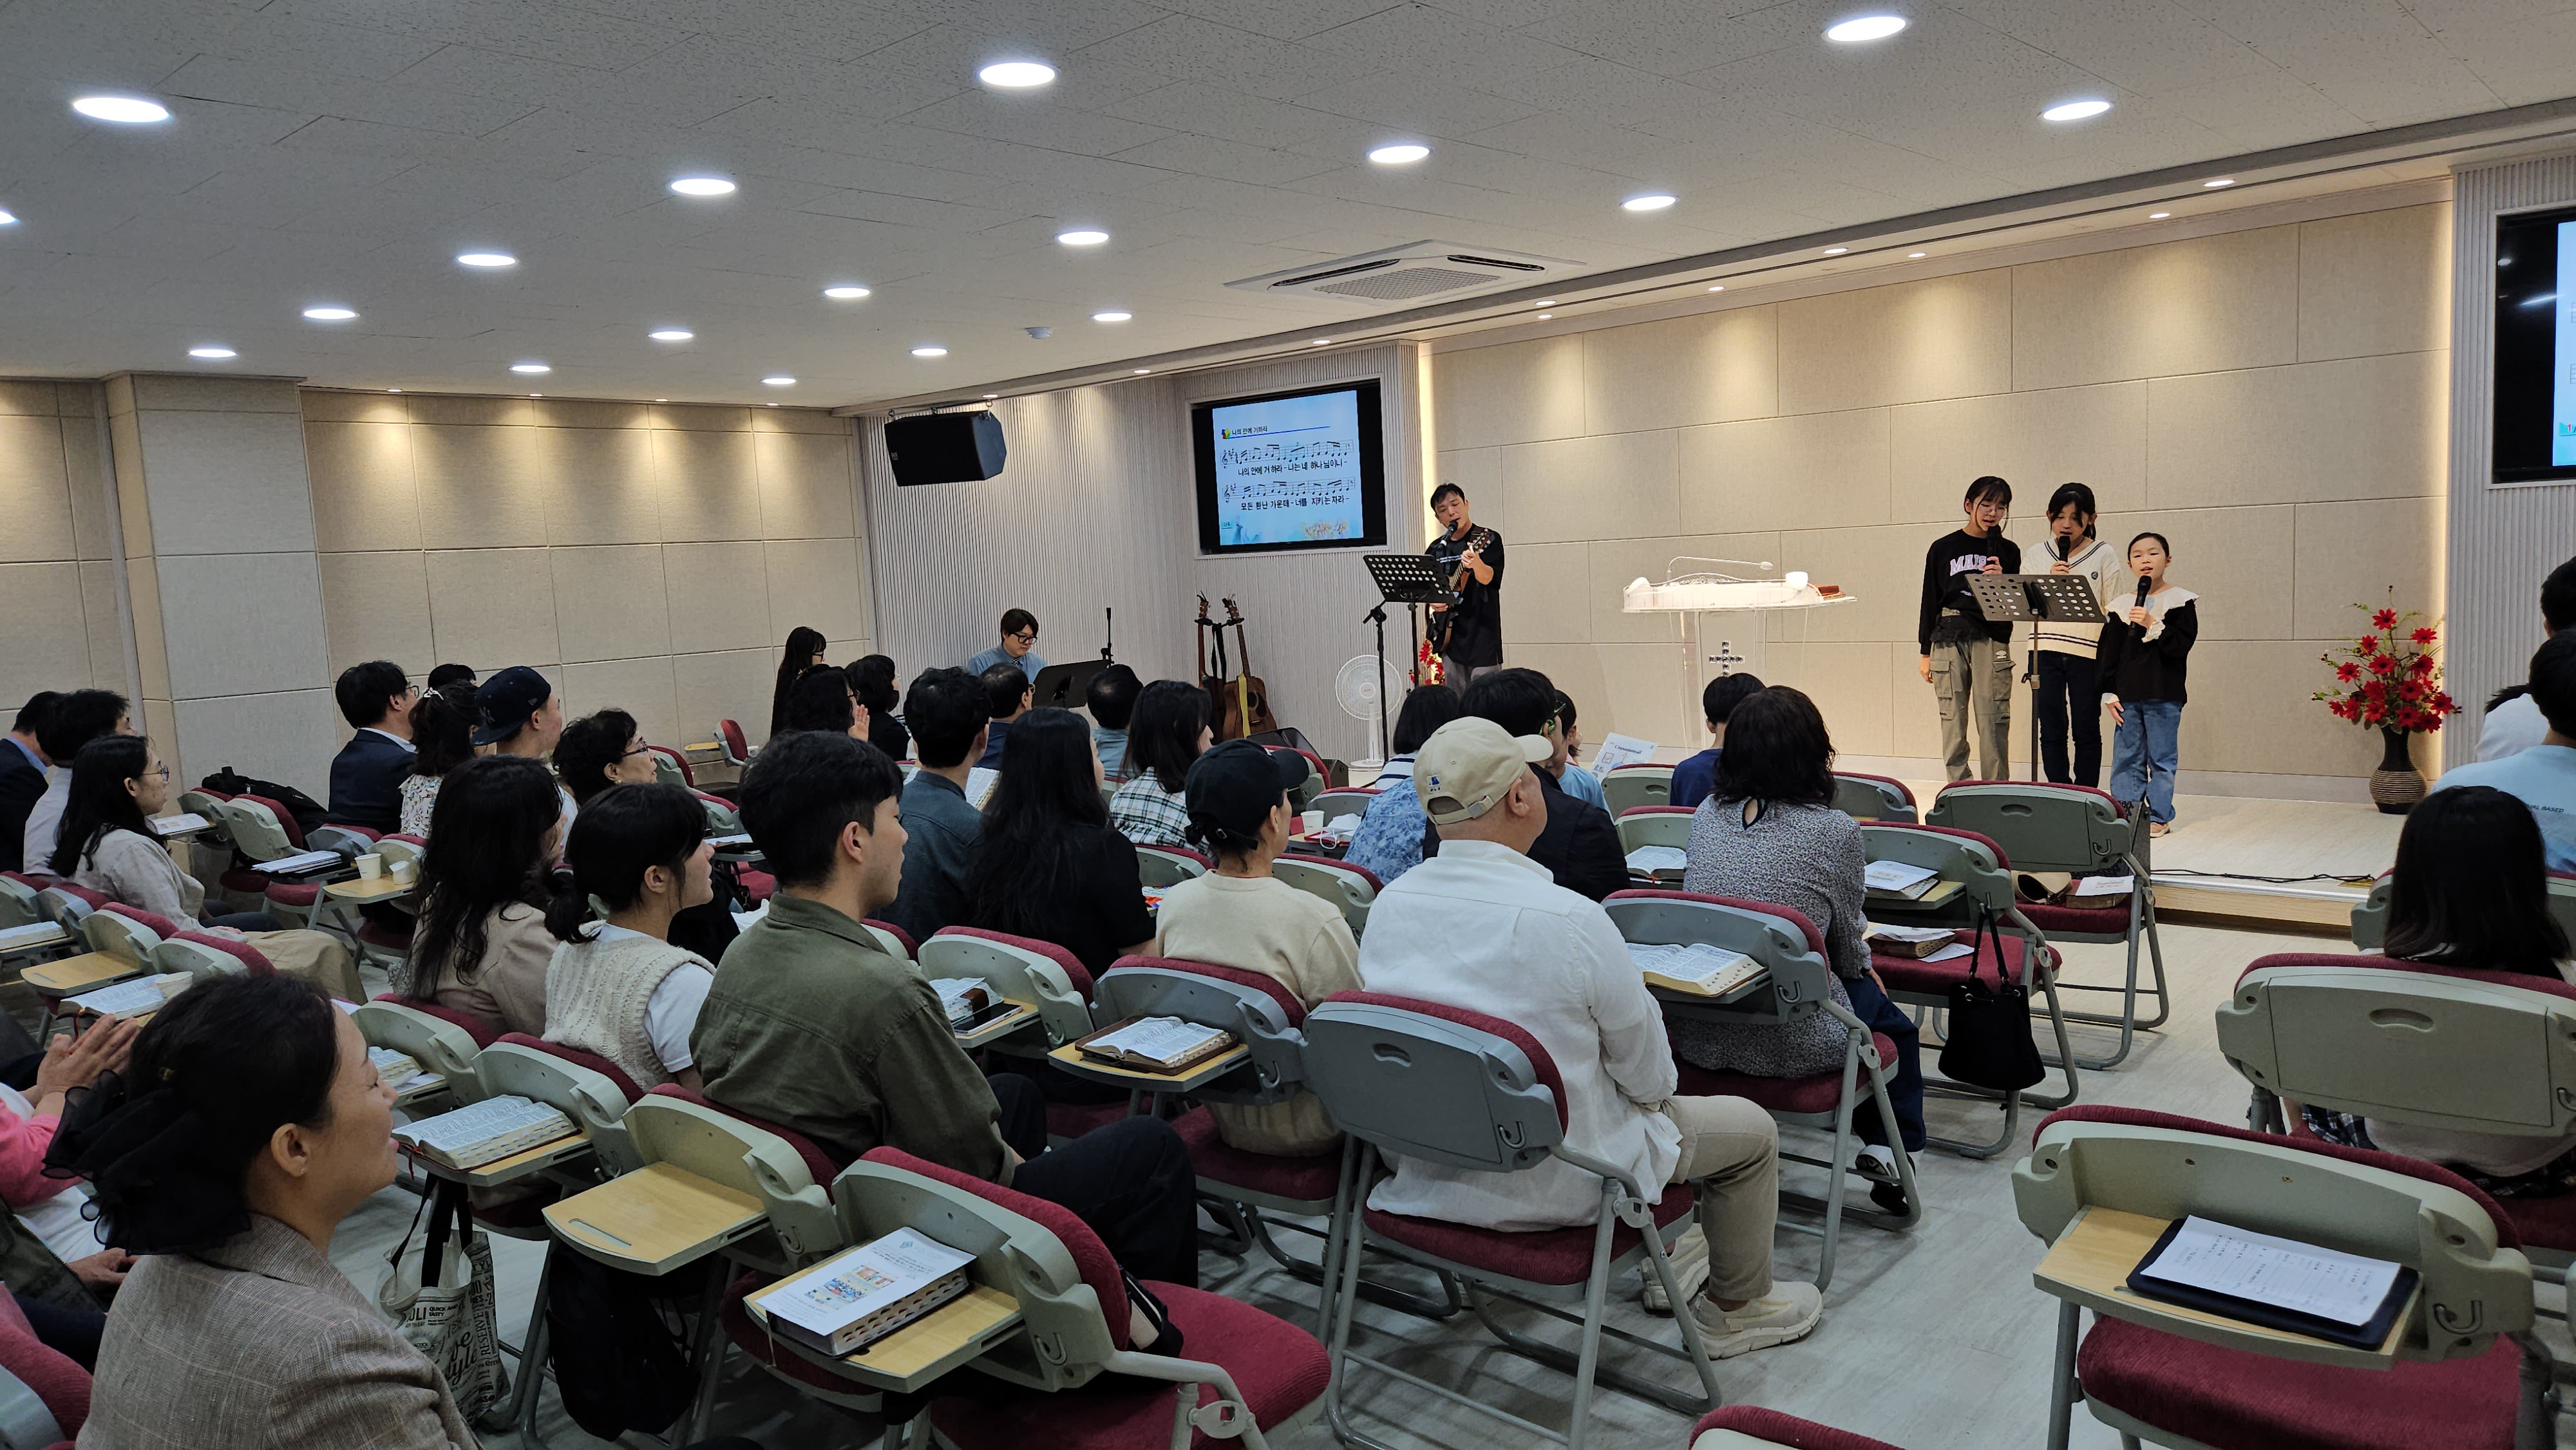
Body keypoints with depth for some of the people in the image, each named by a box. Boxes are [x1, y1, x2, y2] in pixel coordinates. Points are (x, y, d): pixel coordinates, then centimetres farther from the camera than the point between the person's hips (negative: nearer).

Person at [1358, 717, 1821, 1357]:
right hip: (1555, 1182, -6)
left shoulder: (1387, 906, -10)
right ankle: (1736, 1308, 37)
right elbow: (1646, 1071, -14)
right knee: (1752, 1129, 17)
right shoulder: (1571, 920, -28)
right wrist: (1657, 1085, 11)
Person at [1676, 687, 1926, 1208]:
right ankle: (1892, 1150, 26)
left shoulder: (1707, 815, 1)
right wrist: (1866, 966, 26)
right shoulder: (1835, 832, -12)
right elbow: (1848, 949, 0)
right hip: (1790, 1044, -5)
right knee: (1886, 1012, 29)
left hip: (1695, 1037, 5)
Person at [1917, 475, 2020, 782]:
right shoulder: (1943, 548, 10)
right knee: (1952, 724, 0)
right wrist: (1926, 652, 9)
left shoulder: (2007, 552, 11)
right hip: (1948, 640, 1)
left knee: (1993, 724, -6)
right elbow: (1930, 600, 12)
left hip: (1992, 640, 0)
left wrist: (2000, 581, -12)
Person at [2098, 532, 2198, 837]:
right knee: (2126, 758, 7)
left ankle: (2159, 817, 11)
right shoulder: (2122, 606, 8)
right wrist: (2109, 693, 3)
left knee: (2162, 759, 3)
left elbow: (2182, 644, -10)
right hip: (2127, 696, 3)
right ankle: (2123, 813, 13)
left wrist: (2152, 625, -20)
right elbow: (2110, 653, 8)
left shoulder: (2180, 601, 0)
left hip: (2164, 696, -3)